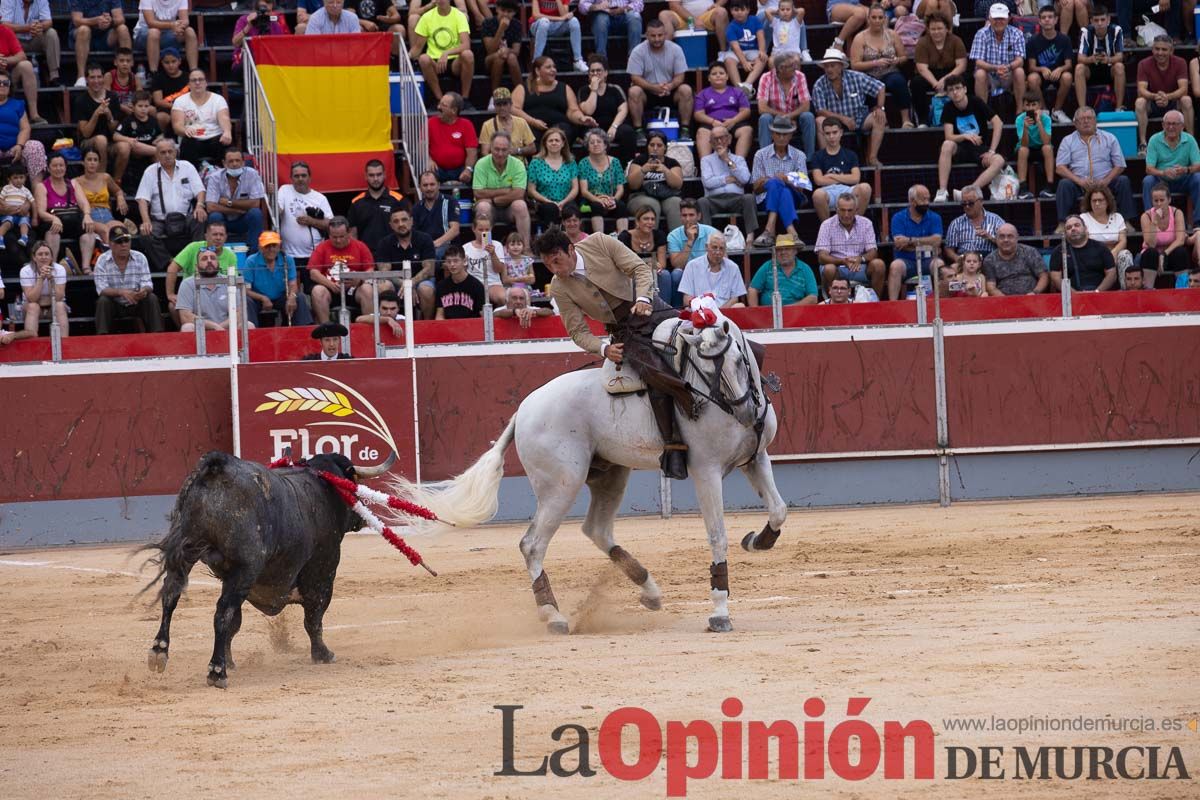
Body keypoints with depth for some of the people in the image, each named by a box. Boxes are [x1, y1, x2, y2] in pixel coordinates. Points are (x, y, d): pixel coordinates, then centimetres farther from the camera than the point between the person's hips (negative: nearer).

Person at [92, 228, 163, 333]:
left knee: (152, 299, -23)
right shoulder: (102, 260, -10)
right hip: (114, 305, -2)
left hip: (135, 303, 2)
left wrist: (144, 290, -35)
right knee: (103, 301, -30)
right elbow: (101, 289, -19)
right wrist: (120, 292, -37)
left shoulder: (140, 258, -4)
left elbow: (147, 283, -9)